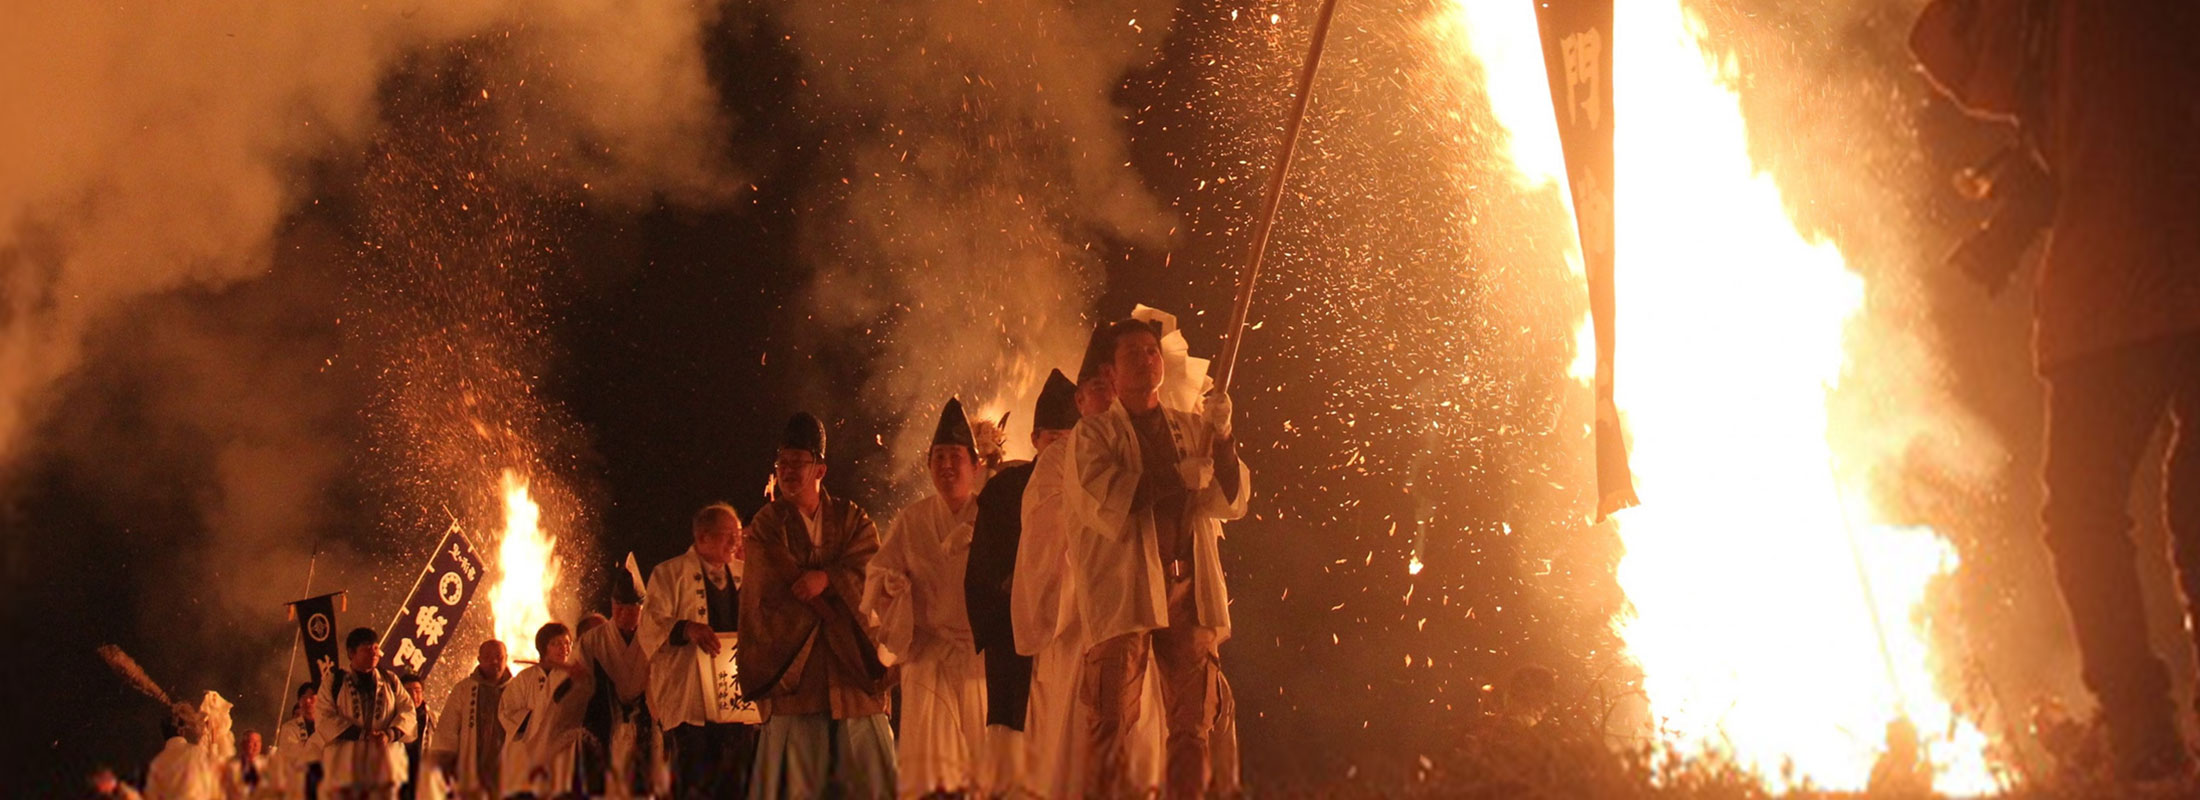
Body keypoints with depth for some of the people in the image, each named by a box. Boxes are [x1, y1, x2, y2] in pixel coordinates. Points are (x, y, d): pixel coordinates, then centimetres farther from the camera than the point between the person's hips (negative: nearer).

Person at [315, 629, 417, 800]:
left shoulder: (390, 680, 16)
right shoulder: (334, 680, 7)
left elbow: (408, 711, 8)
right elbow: (324, 718, -4)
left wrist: (390, 734, -13)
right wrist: (360, 734, -15)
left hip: (384, 763, 2)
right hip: (346, 765, -2)